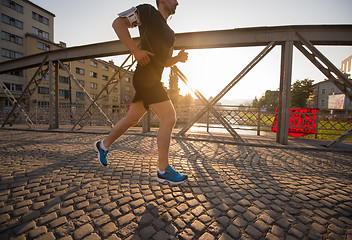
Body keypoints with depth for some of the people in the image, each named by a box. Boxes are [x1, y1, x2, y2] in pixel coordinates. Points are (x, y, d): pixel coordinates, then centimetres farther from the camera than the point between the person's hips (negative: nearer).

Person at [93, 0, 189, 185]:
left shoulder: (170, 33, 27)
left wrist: (178, 58, 8)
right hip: (146, 77, -9)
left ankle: (103, 145, 33)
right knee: (169, 119, -14)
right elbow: (118, 23, -2)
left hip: (153, 80, 9)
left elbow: (166, 62, 29)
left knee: (132, 119, 14)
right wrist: (136, 50, -14)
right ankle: (163, 171, -3)